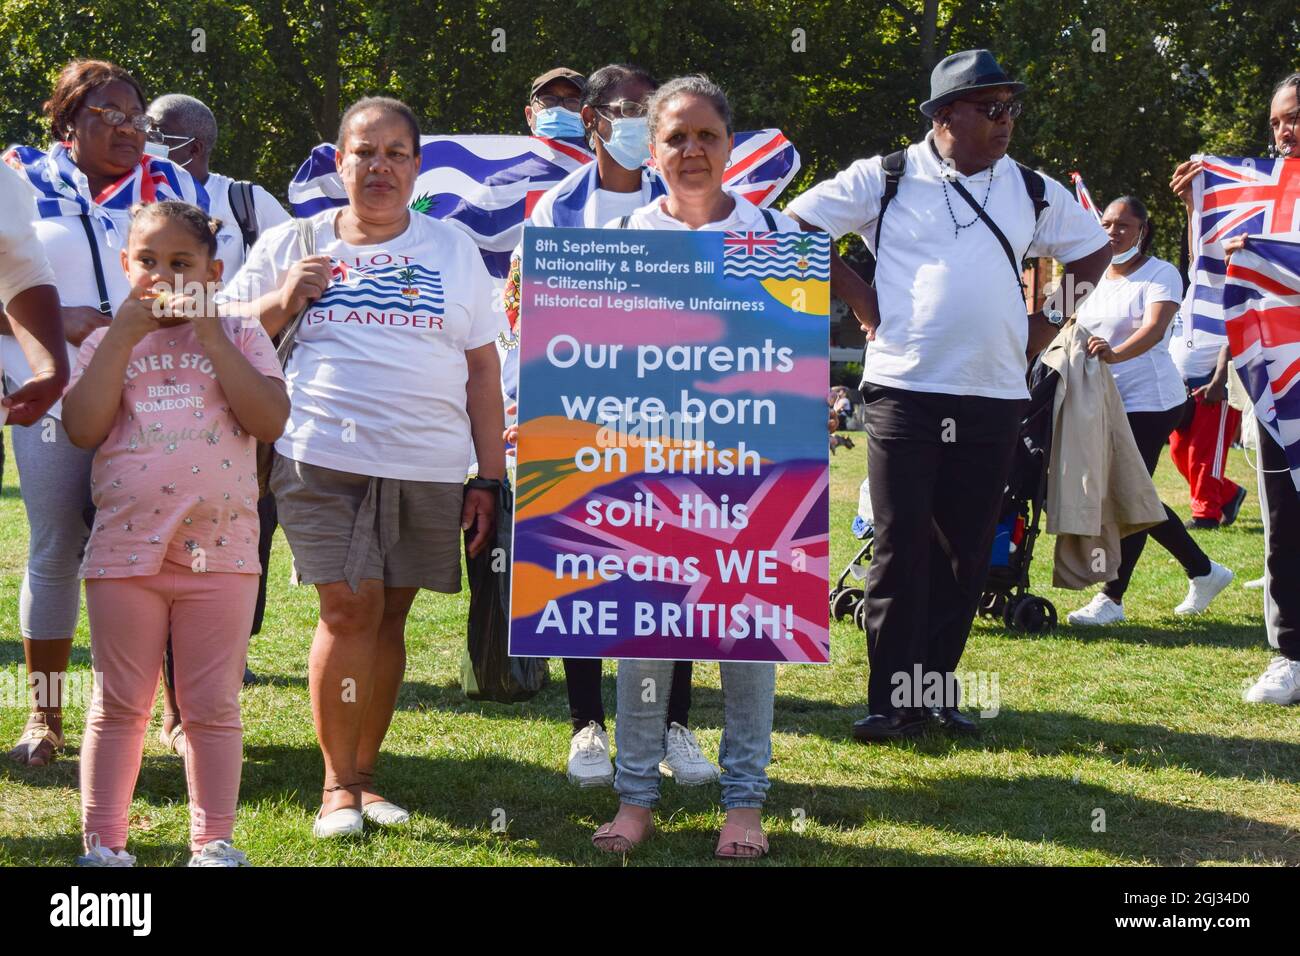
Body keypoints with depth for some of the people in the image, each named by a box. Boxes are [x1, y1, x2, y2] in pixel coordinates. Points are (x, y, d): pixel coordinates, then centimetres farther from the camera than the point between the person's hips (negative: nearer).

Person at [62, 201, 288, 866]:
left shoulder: (240, 337, 6)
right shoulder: (107, 343, 9)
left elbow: (269, 422, -10)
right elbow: (82, 429, -7)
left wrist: (209, 335, -12)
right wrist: (124, 334, -9)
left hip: (220, 548, -1)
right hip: (124, 548, 1)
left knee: (213, 706, 4)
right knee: (119, 705, 6)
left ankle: (213, 842, 12)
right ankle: (103, 842, 13)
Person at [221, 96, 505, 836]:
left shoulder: (455, 251, 12)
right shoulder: (294, 245, 9)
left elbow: (482, 367, 11)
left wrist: (490, 478, 6)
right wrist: (283, 303, -7)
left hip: (429, 469, 2)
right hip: (325, 460, -2)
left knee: (389, 613, 4)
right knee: (350, 608, -10)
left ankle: (365, 774, 17)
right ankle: (336, 784, 1)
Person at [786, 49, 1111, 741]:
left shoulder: (1034, 192, 11)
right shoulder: (885, 179, 1)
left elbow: (1093, 255, 23)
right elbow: (797, 228, 4)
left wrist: (1048, 325, 12)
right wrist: (860, 301, 0)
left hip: (995, 397, 3)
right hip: (904, 391, -3)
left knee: (966, 553, 6)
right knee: (901, 548, -6)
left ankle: (939, 685, 16)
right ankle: (893, 699, -2)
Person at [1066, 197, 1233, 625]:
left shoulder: (1160, 275, -8)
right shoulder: (1098, 278, 14)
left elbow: (1154, 329, -25)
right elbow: (1080, 329, 18)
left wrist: (1115, 354, -43)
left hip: (1148, 400, -8)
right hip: (1108, 402, 8)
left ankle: (1111, 598, -6)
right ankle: (1204, 571, 26)